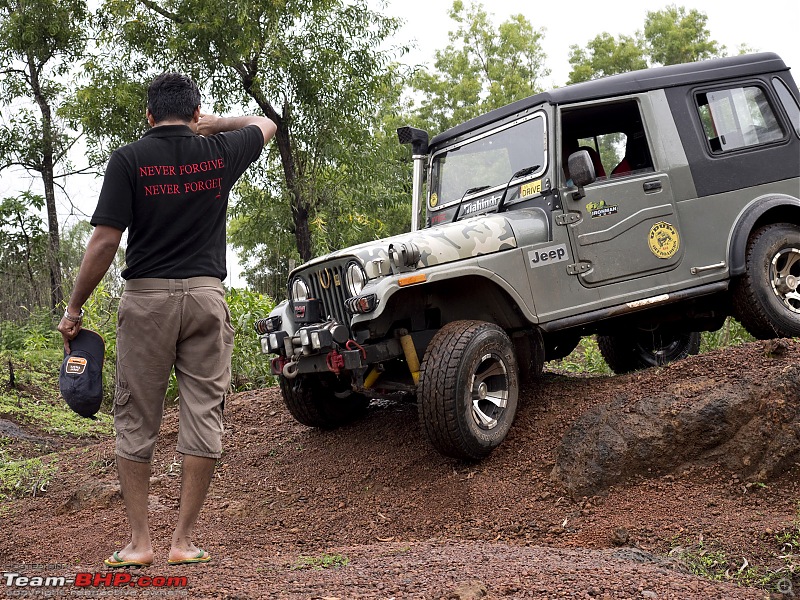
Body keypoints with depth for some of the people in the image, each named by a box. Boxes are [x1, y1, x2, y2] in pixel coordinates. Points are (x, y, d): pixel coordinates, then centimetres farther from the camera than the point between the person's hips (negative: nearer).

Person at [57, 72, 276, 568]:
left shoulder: (129, 159, -2)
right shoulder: (219, 153, 5)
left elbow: (105, 241, -8)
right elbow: (265, 125, 27)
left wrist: (75, 308, -1)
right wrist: (212, 124, 26)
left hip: (146, 296, -1)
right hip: (206, 296, 1)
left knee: (136, 420, 8)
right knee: (203, 417, 4)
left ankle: (139, 542, 10)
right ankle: (184, 541, 6)